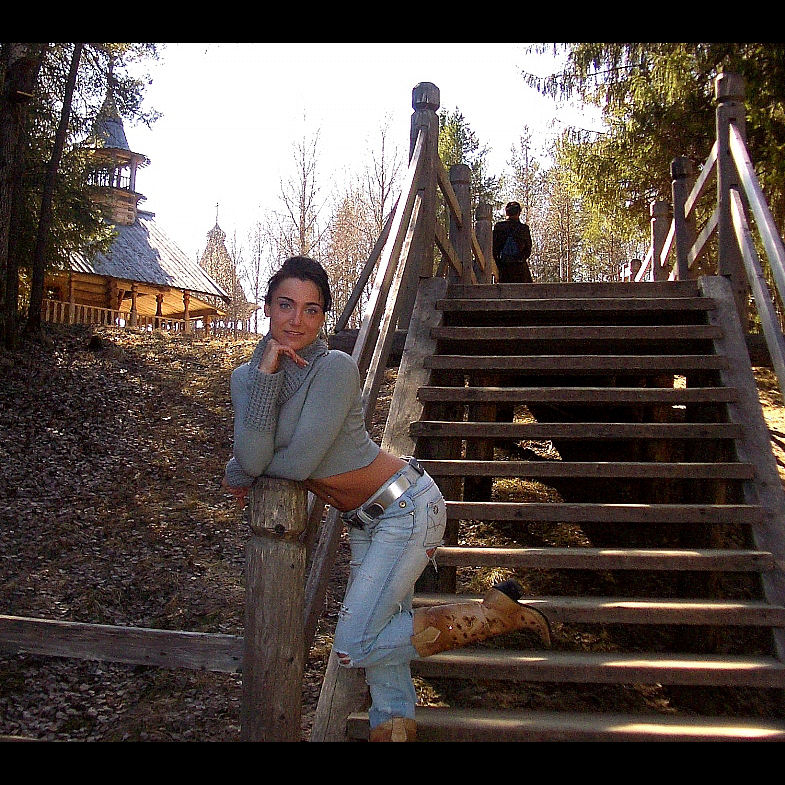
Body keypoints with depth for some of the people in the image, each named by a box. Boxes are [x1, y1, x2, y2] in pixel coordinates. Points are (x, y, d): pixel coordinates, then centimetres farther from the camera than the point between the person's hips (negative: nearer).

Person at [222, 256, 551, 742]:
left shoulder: (335, 368, -21)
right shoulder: (247, 376, -2)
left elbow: (299, 462, -23)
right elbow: (252, 460, -18)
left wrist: (241, 473, -5)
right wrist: (266, 373, -23)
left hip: (407, 507, -7)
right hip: (365, 520, 7)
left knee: (353, 647, -6)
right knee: (377, 629, 14)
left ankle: (497, 613, 3)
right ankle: (394, 724, 36)